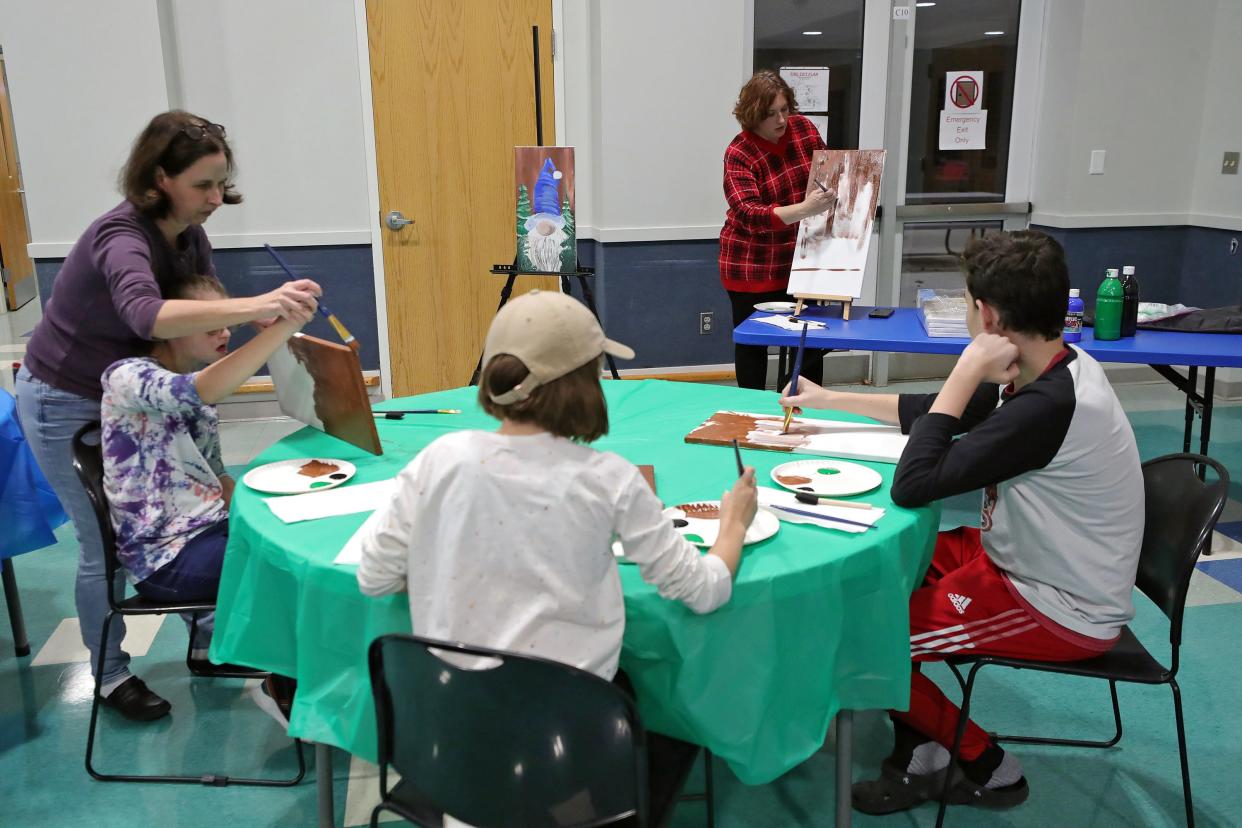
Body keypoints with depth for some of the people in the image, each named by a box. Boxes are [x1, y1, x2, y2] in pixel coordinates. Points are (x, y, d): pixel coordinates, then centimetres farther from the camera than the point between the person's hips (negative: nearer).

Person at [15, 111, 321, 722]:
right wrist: (256, 304, -64)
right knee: (106, 543, 1)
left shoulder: (188, 235, -8)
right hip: (65, 405, -7)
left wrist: (263, 315, -19)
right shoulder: (121, 237, -32)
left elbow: (202, 307, 1)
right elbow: (148, 315, -53)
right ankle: (109, 674, 22)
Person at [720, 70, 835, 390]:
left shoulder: (803, 127, 0)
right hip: (753, 266, -4)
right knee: (752, 342, 7)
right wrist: (803, 209, -39)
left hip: (802, 259, 4)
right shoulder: (739, 154, -15)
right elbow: (750, 213, -27)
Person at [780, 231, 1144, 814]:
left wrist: (968, 372, -26)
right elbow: (933, 414, 12)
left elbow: (911, 486, -31)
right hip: (1025, 559, 9)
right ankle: (918, 755, 16)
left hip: (1060, 611, -9)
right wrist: (830, 400, 15)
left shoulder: (1050, 406, -32)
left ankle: (988, 767, 14)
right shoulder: (1049, 371, -3)